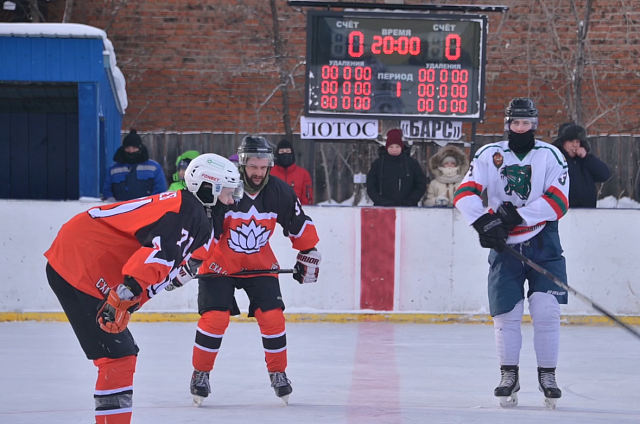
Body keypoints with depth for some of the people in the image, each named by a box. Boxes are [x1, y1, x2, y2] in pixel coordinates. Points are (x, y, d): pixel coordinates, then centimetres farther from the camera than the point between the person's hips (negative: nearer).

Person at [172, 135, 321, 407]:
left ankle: (278, 372, 13)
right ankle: (201, 373, 4)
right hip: (219, 263, -3)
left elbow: (299, 223, 4)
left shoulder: (279, 192, -12)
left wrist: (309, 253, 8)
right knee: (215, 317, -14)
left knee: (272, 317, -7)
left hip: (260, 263, 3)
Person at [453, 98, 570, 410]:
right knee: (506, 312, -2)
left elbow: (558, 203, -12)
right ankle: (508, 375, 13)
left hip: (543, 245, -1)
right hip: (504, 246, 1)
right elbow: (464, 194, -5)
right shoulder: (488, 156, 3)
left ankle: (547, 375, 4)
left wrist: (515, 216, -20)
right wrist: (483, 222, -22)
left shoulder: (551, 156, -2)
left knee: (546, 310, -8)